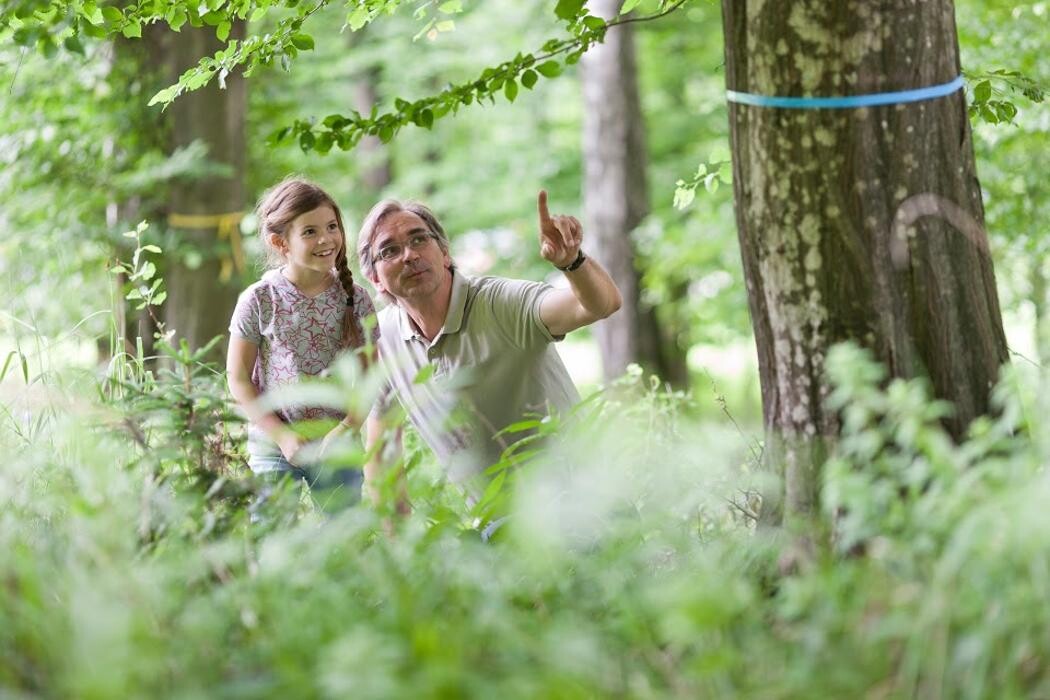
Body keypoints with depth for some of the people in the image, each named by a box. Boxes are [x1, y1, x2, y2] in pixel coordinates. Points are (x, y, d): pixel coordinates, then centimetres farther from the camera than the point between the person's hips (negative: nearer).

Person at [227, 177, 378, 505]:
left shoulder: (355, 299, -2)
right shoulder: (259, 300, -7)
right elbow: (238, 377, -3)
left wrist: (346, 429, -14)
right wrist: (281, 434, -11)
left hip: (340, 445, 2)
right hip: (274, 449, -2)